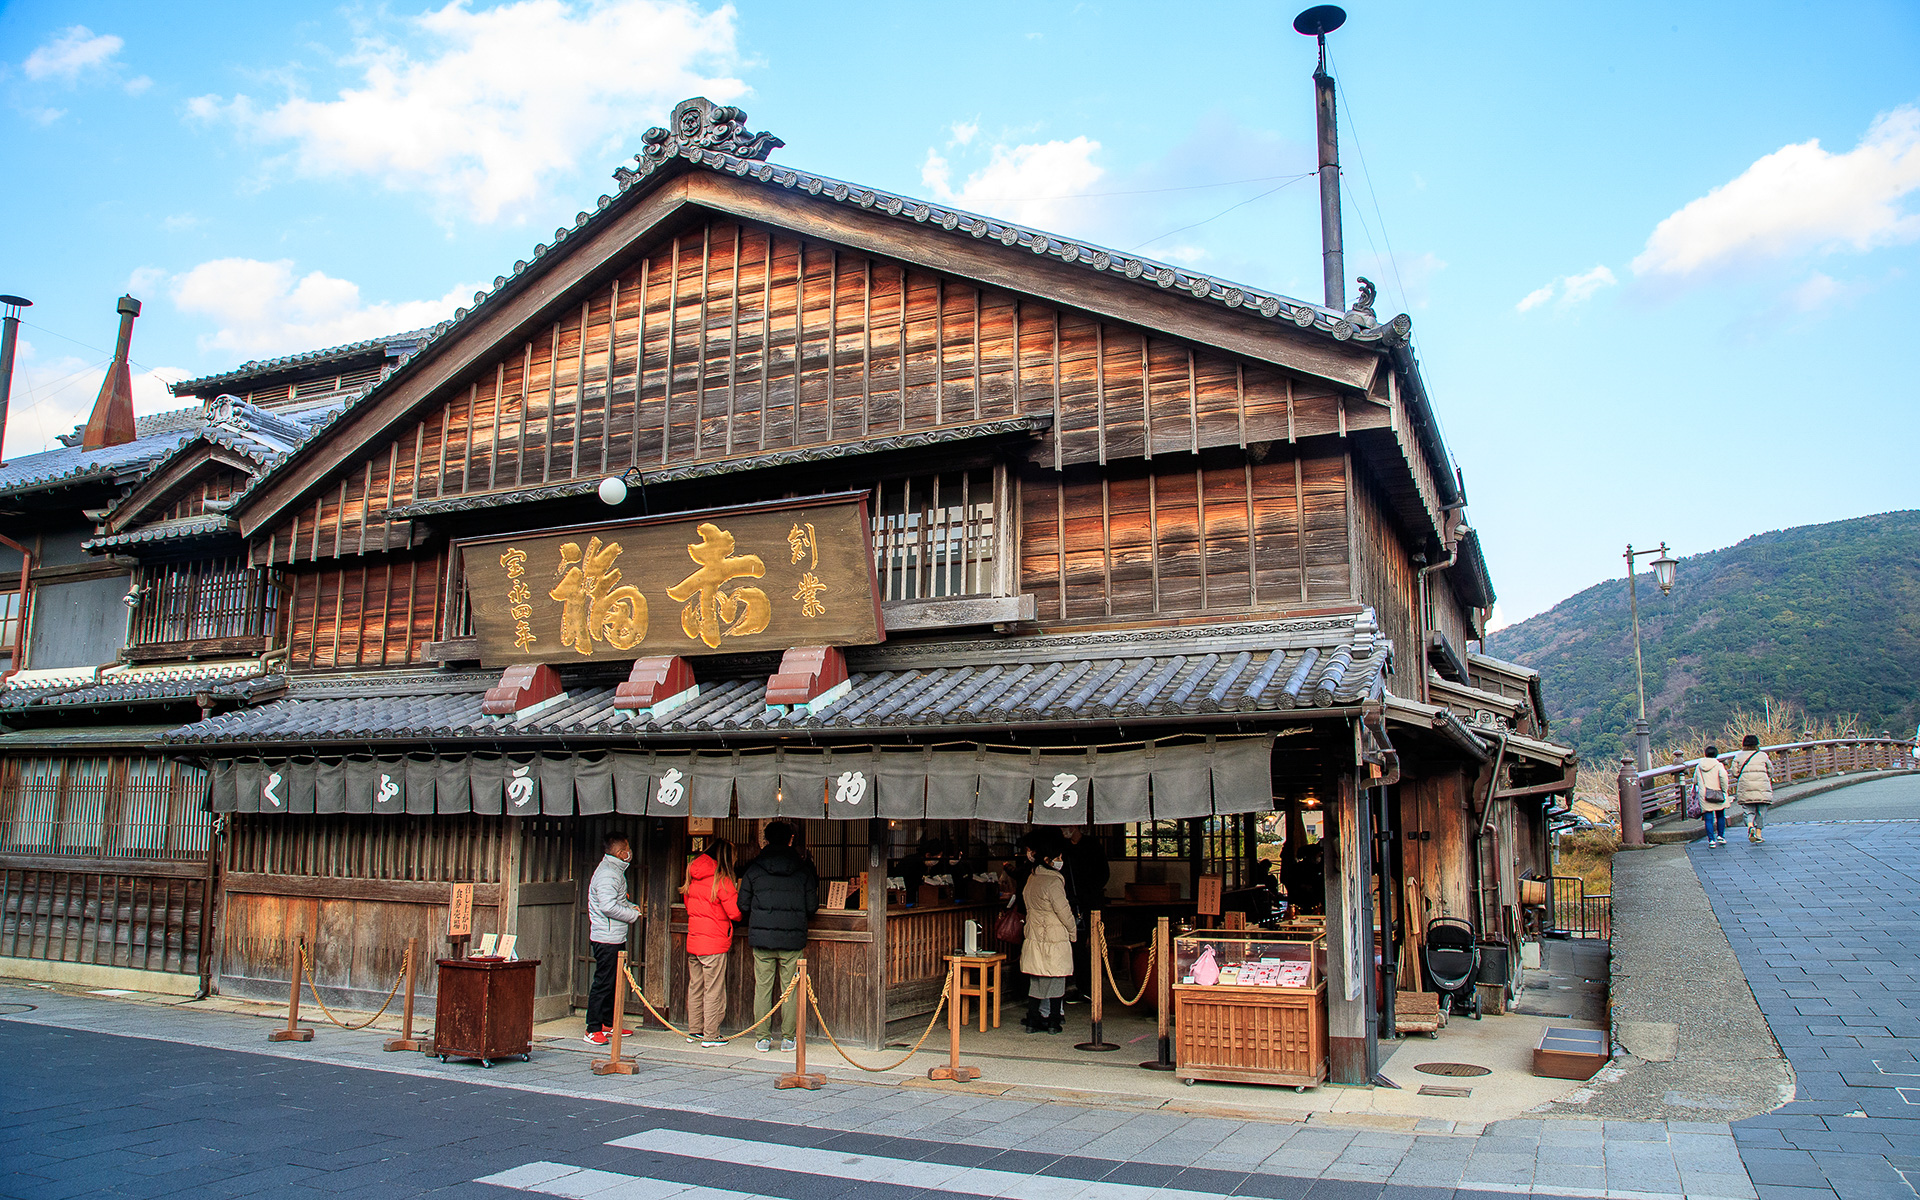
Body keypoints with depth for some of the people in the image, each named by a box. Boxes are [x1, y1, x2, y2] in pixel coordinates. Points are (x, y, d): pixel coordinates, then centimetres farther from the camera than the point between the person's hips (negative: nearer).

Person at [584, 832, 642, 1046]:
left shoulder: (616, 871, 16)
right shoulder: (607, 874, -18)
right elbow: (608, 907, -26)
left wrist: (631, 906, 10)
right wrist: (633, 914, -14)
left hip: (616, 938, 10)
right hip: (606, 938, -10)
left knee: (614, 981, 15)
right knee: (603, 982, -7)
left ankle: (609, 1023, 23)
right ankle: (593, 1029, -2)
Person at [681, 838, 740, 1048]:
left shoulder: (693, 876, 5)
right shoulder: (721, 880, -16)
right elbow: (735, 913, -16)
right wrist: (738, 894, 1)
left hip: (693, 941, 7)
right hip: (714, 943, -7)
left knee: (695, 987, 16)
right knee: (713, 990, 2)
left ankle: (694, 1030, 25)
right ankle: (710, 1035, 7)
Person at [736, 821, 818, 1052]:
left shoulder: (753, 868, 0)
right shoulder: (803, 870, 0)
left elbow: (743, 905, 4)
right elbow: (812, 907, 3)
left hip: (761, 937, 0)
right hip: (793, 938, 0)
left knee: (762, 987, 6)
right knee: (790, 988, 7)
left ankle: (763, 1038, 9)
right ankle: (787, 1038, 9)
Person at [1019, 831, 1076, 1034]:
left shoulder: (1032, 878, 8)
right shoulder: (1053, 881, -16)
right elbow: (1064, 911, -13)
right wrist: (1073, 932, 1)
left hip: (1034, 937, 7)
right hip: (1054, 938, -7)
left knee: (1036, 981, 11)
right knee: (1055, 979, 4)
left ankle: (1034, 1020, 12)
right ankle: (1053, 1021, 9)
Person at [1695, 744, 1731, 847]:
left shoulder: (1699, 766, 9)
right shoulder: (1718, 765, -3)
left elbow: (1695, 781, 15)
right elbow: (1723, 775, -21)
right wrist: (1724, 789, -12)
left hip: (1704, 796, 2)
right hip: (1717, 795, -2)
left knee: (1708, 818, 2)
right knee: (1720, 816, 18)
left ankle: (1711, 840, -3)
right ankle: (1720, 836, 17)